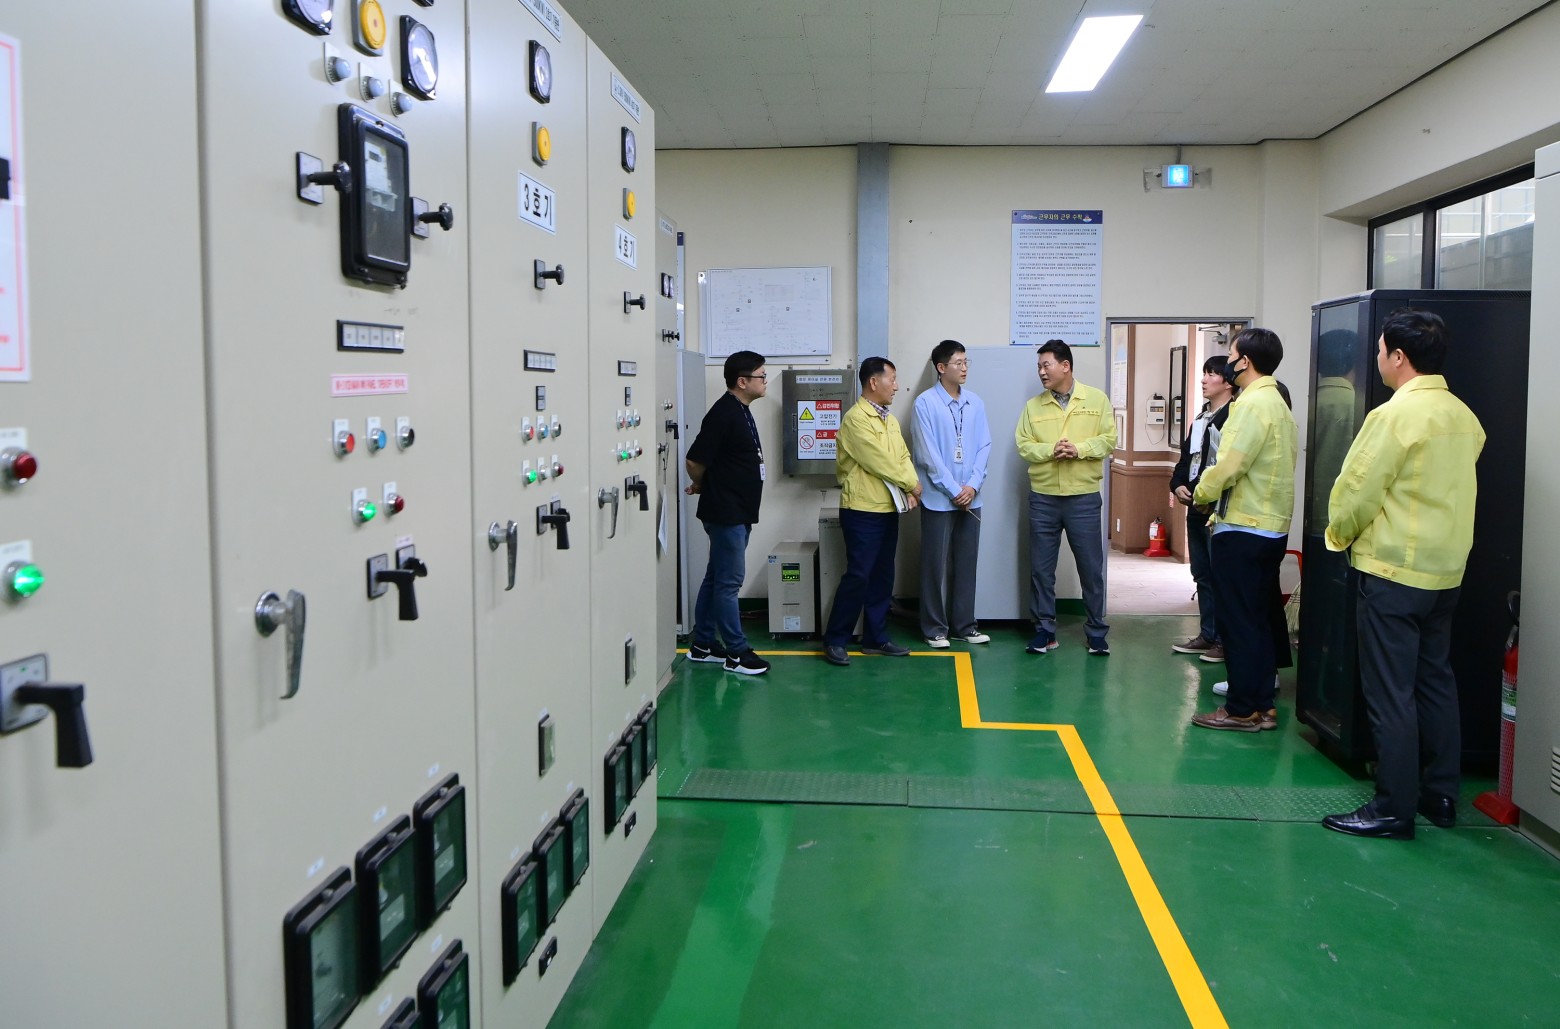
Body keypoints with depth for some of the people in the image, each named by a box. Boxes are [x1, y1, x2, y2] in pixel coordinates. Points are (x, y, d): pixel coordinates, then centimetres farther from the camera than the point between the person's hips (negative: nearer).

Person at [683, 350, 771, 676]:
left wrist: (705, 485, 14)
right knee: (729, 581, -3)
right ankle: (736, 653, 4)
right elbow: (695, 460, -20)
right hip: (725, 512, -10)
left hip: (738, 512, 10)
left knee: (716, 578, 15)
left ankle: (702, 644, 24)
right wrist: (700, 485, -2)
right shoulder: (724, 414, -19)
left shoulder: (741, 410, 13)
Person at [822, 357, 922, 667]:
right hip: (862, 511, -8)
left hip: (888, 509, 9)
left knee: (882, 577, 11)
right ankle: (834, 640, 3)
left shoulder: (890, 419, 15)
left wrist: (910, 487, -7)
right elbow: (880, 462, -18)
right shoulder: (856, 419, -15)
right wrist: (912, 485, -7)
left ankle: (876, 638, 20)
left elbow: (903, 457, 11)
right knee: (858, 576, -8)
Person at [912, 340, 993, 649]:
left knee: (966, 563, 10)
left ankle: (964, 624, 21)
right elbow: (928, 453, -12)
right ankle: (934, 628, 13)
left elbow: (984, 446, 6)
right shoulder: (926, 403, -8)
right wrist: (954, 490, -12)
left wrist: (972, 486, -7)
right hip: (939, 498, -4)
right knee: (935, 565, 3)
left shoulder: (975, 403, 6)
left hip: (970, 498, 5)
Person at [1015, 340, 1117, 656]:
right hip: (1043, 498, 2)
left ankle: (1097, 631, 17)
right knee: (1041, 569, 6)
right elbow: (1024, 446, 1)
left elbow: (1108, 439, -3)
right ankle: (1044, 630, 17)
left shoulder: (1097, 399, 1)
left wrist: (1079, 449, -18)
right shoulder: (1033, 406, 6)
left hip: (1084, 497, -2)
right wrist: (1050, 450, -17)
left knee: (1091, 568, 4)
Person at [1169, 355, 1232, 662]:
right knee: (1202, 575, 14)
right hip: (1196, 509, 9)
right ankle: (1207, 635, 23)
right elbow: (1186, 456, 21)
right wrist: (1178, 485, 4)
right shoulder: (1200, 418, 18)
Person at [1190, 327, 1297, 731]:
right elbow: (1273, 465, 14)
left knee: (1239, 620, -2)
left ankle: (1242, 709, 4)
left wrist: (1201, 494, -3)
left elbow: (1229, 466, -22)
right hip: (1270, 527, 10)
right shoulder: (1277, 402, 13)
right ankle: (1262, 705, 22)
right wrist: (1220, 508, 12)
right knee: (1261, 618, 14)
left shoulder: (1252, 403, -16)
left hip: (1243, 530, -10)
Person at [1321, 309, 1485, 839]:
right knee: (1436, 683, 16)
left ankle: (1394, 808, 3)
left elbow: (1356, 492, -14)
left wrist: (1339, 534, 4)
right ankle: (1440, 796, 24)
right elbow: (1451, 488, 15)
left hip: (1393, 570, -8)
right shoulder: (1463, 416, 7)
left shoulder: (1395, 415, -17)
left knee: (1391, 694, -2)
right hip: (1446, 570, 8)